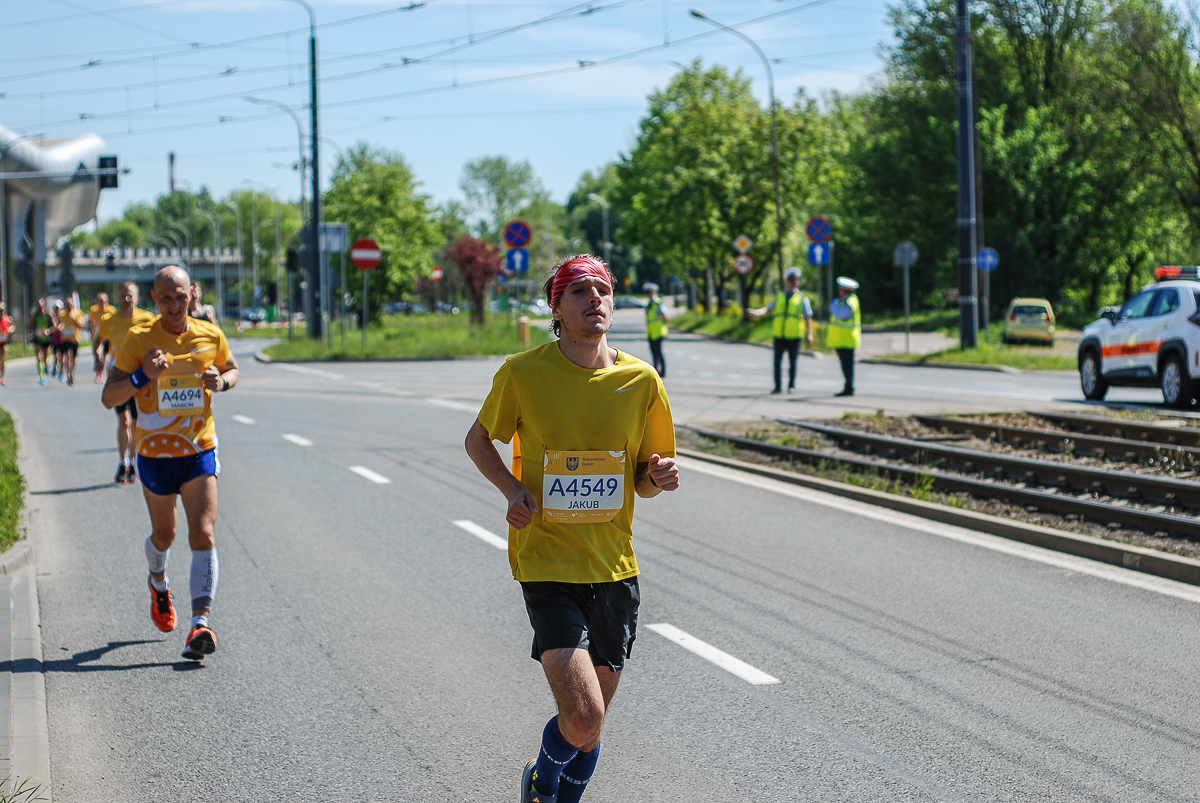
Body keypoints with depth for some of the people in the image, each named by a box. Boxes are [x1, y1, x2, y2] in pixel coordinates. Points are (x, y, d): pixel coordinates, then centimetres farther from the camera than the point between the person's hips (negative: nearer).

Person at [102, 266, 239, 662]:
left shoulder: (210, 336, -2)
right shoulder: (137, 341, -9)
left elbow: (232, 369, 18)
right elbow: (109, 397, -11)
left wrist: (221, 381, -6)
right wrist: (142, 375, -29)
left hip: (200, 452, 0)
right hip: (155, 454, 0)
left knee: (203, 535, -15)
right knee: (164, 535, 17)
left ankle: (201, 623, -20)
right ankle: (159, 582, 52)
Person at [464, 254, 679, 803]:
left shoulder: (641, 381, -1)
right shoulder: (523, 373, -7)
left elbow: (643, 479, 10)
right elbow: (478, 440, 9)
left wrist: (659, 477, -13)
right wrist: (512, 488, -8)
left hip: (614, 569, 3)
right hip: (547, 566, -3)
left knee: (590, 725, 11)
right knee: (582, 718, -16)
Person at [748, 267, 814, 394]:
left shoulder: (802, 298, 6)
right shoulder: (779, 296, 13)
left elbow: (808, 317, 4)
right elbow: (768, 309, 3)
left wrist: (809, 334, -5)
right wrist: (755, 313, -16)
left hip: (794, 336, -2)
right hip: (779, 335, 2)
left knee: (792, 363, 3)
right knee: (777, 361, -1)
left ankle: (791, 386, 14)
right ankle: (778, 387, 6)